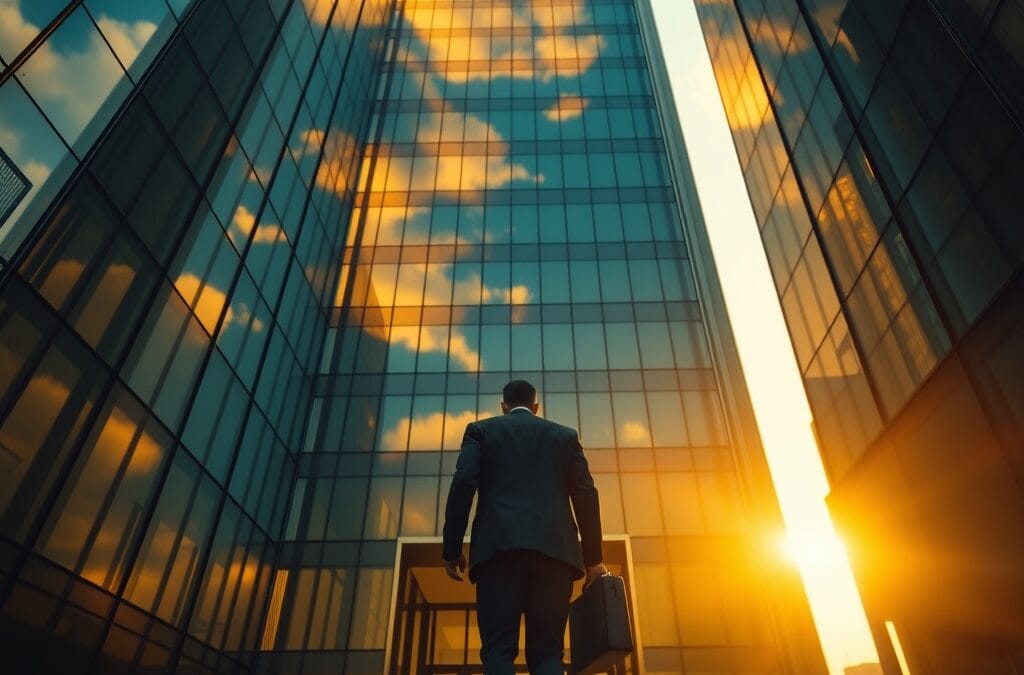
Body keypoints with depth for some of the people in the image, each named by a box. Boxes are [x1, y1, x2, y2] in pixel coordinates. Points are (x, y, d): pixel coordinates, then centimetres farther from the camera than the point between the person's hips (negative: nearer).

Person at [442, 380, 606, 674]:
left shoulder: (481, 429, 16)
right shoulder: (565, 435, 21)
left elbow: (463, 485, 2)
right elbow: (586, 495, 11)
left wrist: (452, 548, 3)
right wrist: (593, 558, 12)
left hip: (499, 545, -1)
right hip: (554, 548, 2)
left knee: (499, 651, -3)